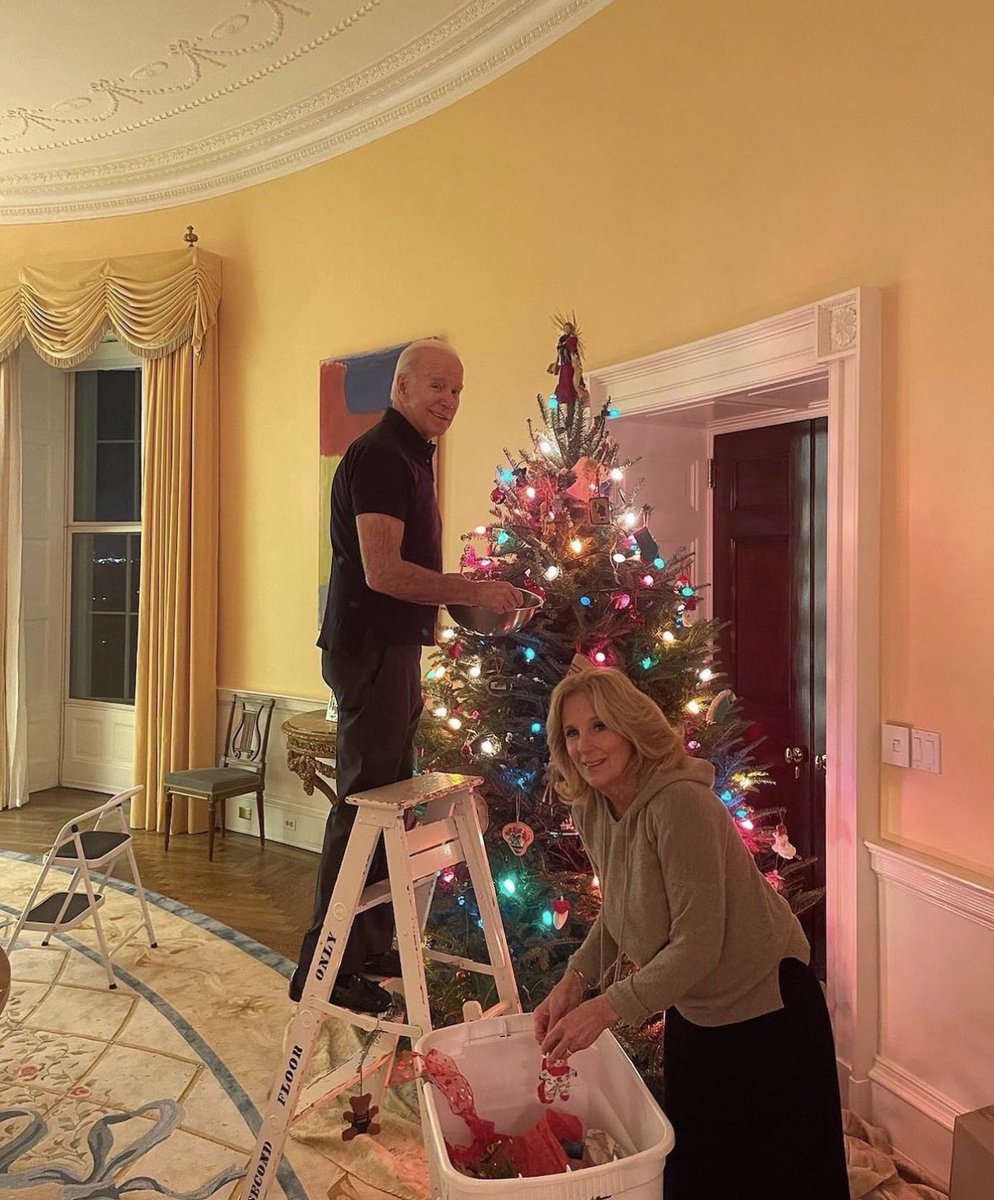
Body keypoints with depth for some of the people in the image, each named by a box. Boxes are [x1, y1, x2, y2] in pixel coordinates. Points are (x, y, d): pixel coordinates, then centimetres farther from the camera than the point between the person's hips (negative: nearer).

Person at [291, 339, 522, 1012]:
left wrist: (466, 598, 17)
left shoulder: (411, 457, 19)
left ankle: (370, 947, 29)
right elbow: (383, 571, -23)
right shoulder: (380, 455, -13)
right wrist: (475, 591, -18)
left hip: (393, 650, 10)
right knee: (362, 804, -5)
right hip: (369, 650, -10)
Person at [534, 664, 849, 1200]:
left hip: (764, 1009, -7)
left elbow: (698, 945, -29)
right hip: (692, 1011, 7)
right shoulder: (589, 809, -7)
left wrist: (606, 1007, -27)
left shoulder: (680, 803, -31)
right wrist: (573, 981, -7)